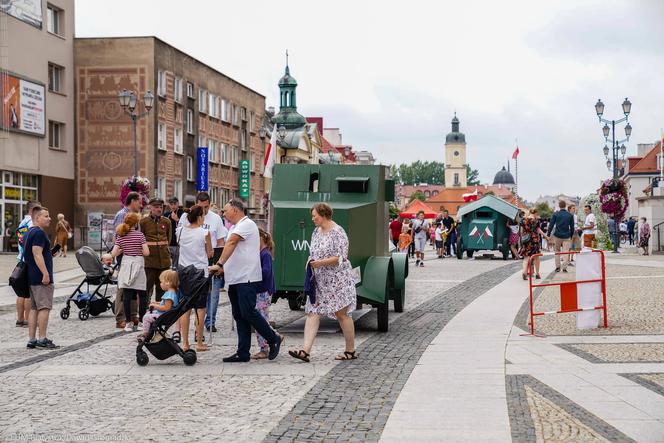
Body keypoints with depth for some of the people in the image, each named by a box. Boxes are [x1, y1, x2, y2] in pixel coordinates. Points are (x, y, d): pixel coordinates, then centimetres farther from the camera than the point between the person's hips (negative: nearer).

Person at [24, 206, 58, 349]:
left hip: (32, 278, 10)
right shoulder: (39, 233, -14)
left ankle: (32, 340, 11)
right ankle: (42, 339, -7)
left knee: (34, 308, 11)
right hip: (41, 278, -10)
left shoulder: (30, 232, 18)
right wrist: (46, 273, -24)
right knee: (44, 307, -7)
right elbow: (37, 254, -22)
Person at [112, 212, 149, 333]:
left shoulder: (120, 236, 3)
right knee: (142, 295, 7)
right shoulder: (140, 235, -6)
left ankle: (128, 322, 2)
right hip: (138, 264, -3)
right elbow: (146, 252, -11)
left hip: (126, 265, 3)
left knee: (126, 295, 2)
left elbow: (114, 253, 0)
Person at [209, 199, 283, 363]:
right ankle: (243, 353, 9)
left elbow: (231, 243, -22)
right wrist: (223, 268, 13)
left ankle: (274, 339, 3)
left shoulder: (246, 224, -11)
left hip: (247, 278, -10)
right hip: (235, 279, 10)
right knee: (239, 316, 7)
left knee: (248, 312, -13)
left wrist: (219, 264, -30)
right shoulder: (235, 227, 22)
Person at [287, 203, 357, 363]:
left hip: (337, 279, -8)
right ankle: (306, 350, -12)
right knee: (312, 312, -4)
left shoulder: (337, 232, -12)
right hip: (319, 280, 8)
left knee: (342, 313, 0)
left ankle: (351, 351, 13)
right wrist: (311, 263, 3)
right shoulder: (316, 232, 13)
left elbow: (341, 257, -17)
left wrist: (321, 263, -22)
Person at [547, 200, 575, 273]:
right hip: (566, 236, 0)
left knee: (557, 251, 13)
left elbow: (551, 225, -4)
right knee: (566, 252, 2)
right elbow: (572, 227, 8)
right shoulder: (570, 215, 3)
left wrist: (548, 235, 2)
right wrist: (571, 236, 18)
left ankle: (557, 267, 11)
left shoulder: (555, 214, -2)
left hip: (557, 235, 0)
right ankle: (564, 267, -5)